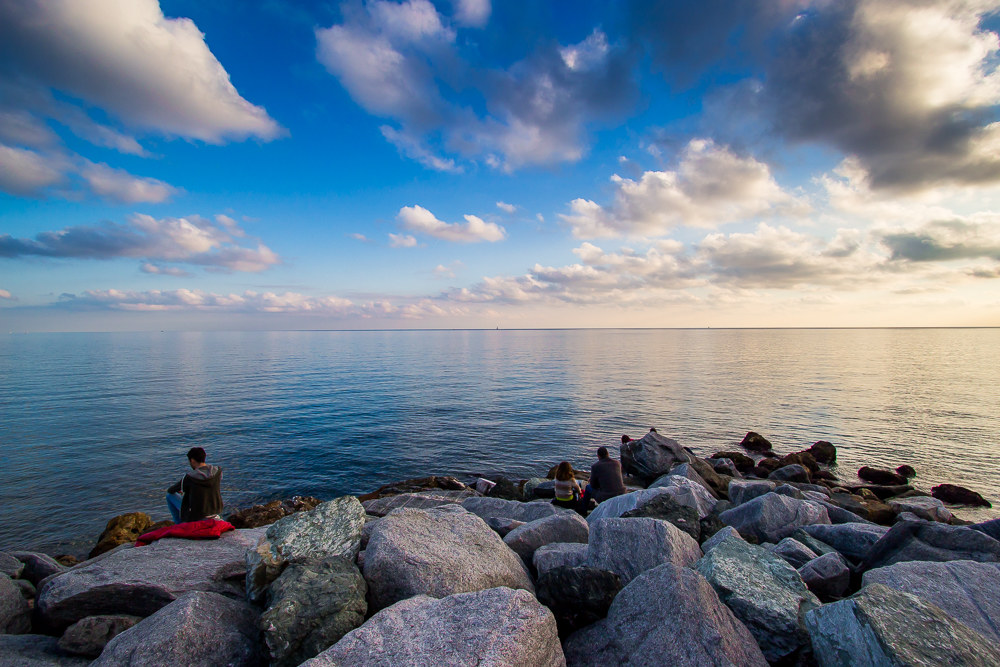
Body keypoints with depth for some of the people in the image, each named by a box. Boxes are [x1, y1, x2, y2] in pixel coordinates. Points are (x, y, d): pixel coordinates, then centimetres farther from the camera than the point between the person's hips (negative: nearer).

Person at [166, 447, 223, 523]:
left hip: (197, 516, -4)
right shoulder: (218, 471, -12)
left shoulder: (189, 478, -21)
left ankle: (180, 524, 22)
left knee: (170, 495, 13)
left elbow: (170, 491, -3)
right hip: (216, 510, 5)